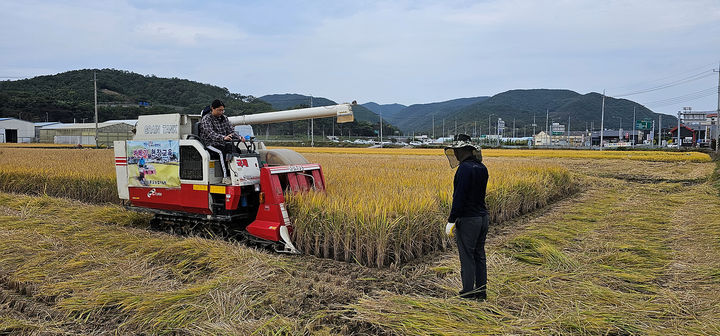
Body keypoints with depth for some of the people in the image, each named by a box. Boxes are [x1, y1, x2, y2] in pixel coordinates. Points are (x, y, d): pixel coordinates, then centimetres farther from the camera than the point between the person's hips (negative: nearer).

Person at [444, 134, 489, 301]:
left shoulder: (465, 168, -17)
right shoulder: (482, 168, 9)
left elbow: (459, 196, -20)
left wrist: (451, 221, -17)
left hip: (467, 219, -9)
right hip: (483, 217, 9)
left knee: (467, 257, 1)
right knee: (479, 255, 15)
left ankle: (469, 292, 9)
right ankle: (481, 291, 23)